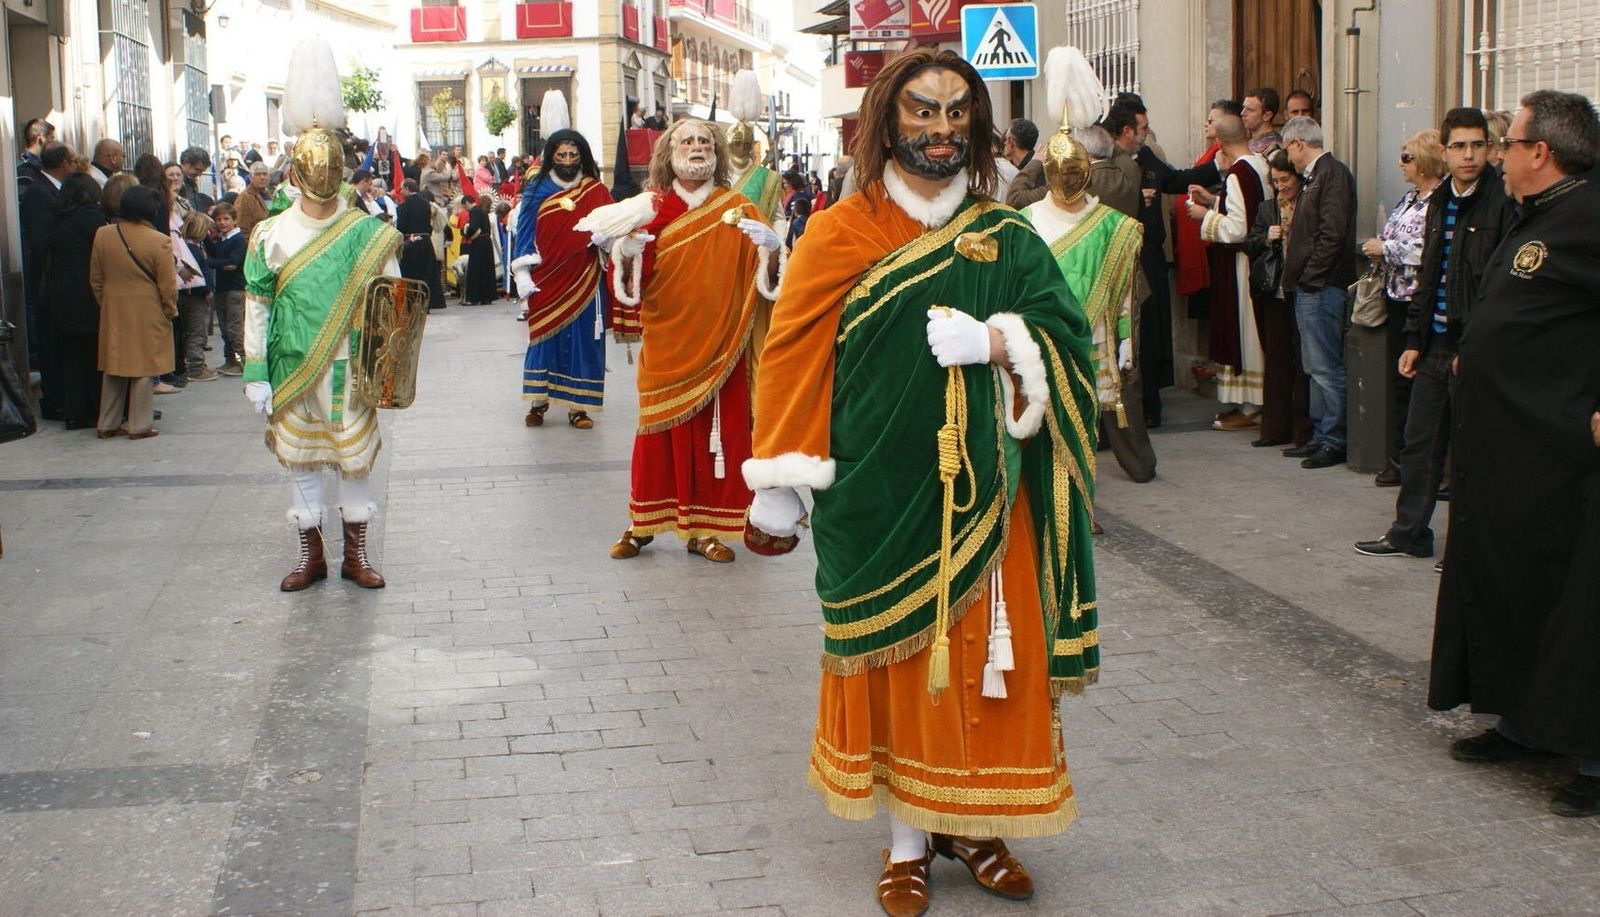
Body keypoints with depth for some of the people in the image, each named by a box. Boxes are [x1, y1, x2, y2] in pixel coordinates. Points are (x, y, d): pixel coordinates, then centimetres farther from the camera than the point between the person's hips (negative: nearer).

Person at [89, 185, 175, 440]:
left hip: (113, 313, 4)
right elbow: (167, 285, -10)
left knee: (114, 367, 13)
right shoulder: (159, 241, -14)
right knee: (144, 368, 4)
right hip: (148, 313, -4)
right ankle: (140, 425, 7)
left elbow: (95, 279, 6)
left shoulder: (103, 235, -1)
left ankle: (107, 424, 18)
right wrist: (170, 311, 4)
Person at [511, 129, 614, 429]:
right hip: (547, 279, 0)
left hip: (583, 281, 0)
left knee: (581, 338, 1)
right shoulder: (536, 190, 5)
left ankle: (577, 405, 8)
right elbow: (525, 232, 3)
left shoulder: (596, 192, 6)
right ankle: (538, 401, 12)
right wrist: (522, 272, -6)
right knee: (544, 337, 3)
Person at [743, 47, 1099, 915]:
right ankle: (907, 839, 17)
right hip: (882, 489, -2)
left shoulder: (1005, 238, 8)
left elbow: (1063, 334, 3)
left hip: (982, 492, 3)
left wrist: (998, 342, -18)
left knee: (985, 650, 6)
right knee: (897, 653, 5)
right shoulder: (843, 233, -1)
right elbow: (793, 356, -3)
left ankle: (968, 820, 23)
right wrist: (779, 484, -8)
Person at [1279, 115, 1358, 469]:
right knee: (1316, 367, 13)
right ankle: (1323, 436, 20)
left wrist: (1310, 277, -18)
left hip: (1321, 287, -10)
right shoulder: (1315, 177, 19)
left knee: (1325, 367, -7)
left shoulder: (1333, 174, -12)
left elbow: (1332, 234, -20)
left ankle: (1335, 442, -3)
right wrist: (1297, 277, 14)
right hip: (1308, 287, 10)